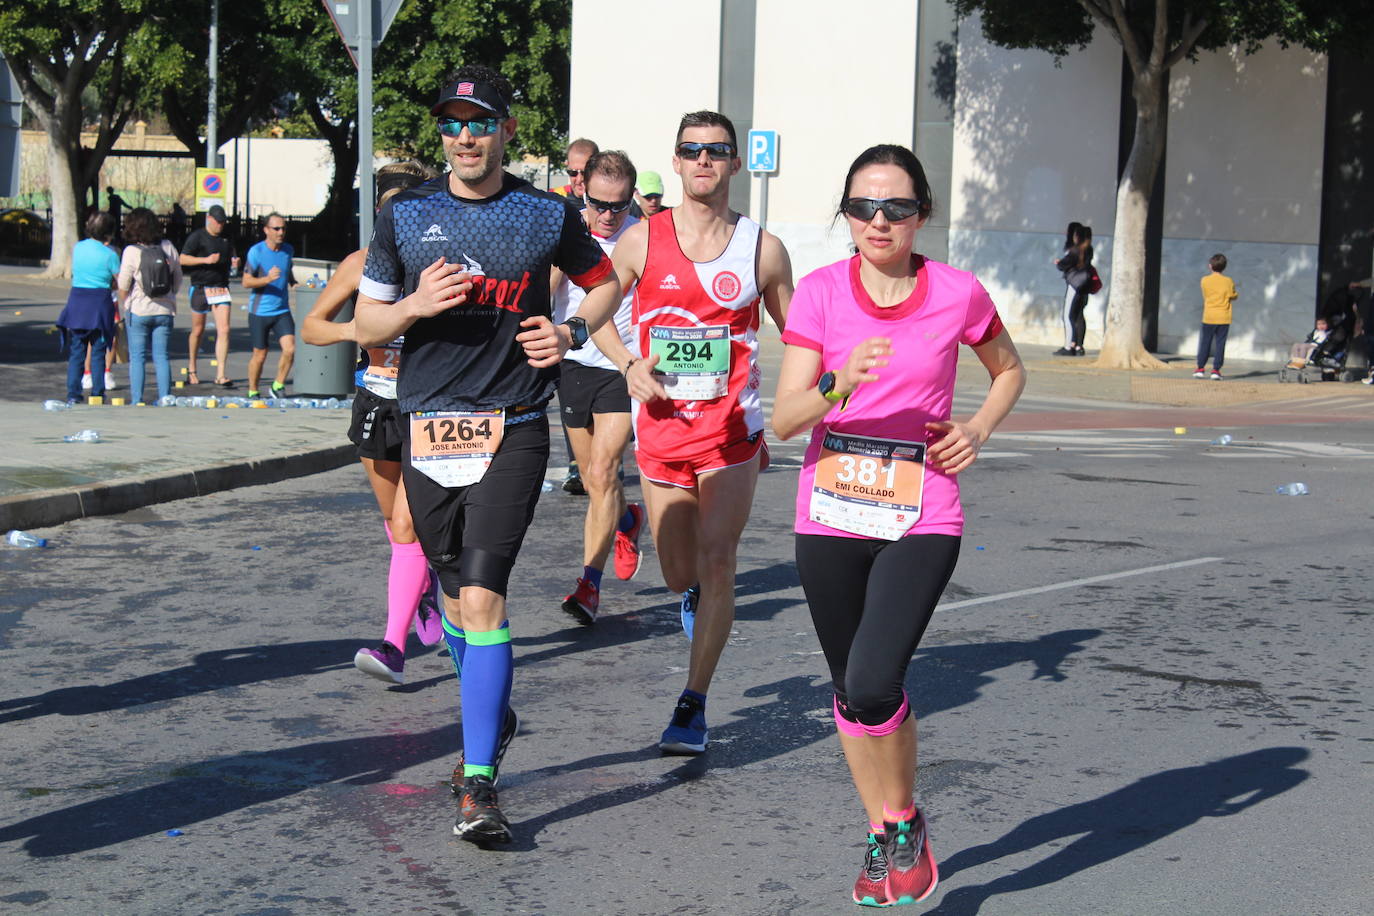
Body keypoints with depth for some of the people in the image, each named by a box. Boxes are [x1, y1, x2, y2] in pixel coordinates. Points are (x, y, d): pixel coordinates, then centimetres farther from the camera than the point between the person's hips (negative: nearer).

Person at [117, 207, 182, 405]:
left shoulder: (131, 251, -10)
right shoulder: (168, 248, 0)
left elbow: (123, 286, -7)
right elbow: (178, 279, 8)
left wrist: (123, 309, 6)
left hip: (139, 310, -3)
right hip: (164, 310, 3)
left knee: (137, 357, 4)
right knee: (161, 356, 7)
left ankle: (137, 400, 2)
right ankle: (165, 398, 5)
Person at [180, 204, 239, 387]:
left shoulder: (227, 239, 13)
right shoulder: (197, 237, -3)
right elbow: (183, 259, -8)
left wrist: (234, 262, 1)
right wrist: (206, 260, -18)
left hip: (221, 288, 4)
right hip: (200, 288, -4)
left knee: (224, 330, -9)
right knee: (197, 331, 8)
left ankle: (221, 375, -11)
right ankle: (191, 370, 27)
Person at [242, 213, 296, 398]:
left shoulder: (288, 250, 6)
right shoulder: (256, 251, -10)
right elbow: (246, 281, -12)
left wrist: (294, 283, 5)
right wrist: (267, 279, -28)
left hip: (282, 311, 4)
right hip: (260, 312, -4)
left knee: (290, 349, -12)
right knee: (260, 355, 4)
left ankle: (278, 386, 8)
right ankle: (253, 392, 23)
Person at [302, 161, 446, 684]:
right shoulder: (362, 264, 0)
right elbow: (310, 327, 3)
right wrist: (352, 330, -16)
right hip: (376, 402, 4)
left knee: (408, 523, -15)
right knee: (395, 520, 19)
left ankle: (394, 646, -17)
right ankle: (425, 589, 49)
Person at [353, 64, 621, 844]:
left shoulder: (548, 215, 3)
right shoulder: (406, 215, 6)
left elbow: (606, 282, 19)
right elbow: (367, 324, 9)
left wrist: (574, 331, -1)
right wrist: (415, 305, -12)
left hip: (513, 429, -3)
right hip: (427, 428, 3)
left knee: (482, 596, -15)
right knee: (458, 594, 14)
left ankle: (480, 784, -11)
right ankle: (493, 716, 41)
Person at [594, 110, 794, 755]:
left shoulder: (762, 249, 1)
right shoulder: (642, 241, 1)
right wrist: (629, 365, -5)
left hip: (732, 430, -1)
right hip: (661, 426, 2)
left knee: (716, 562, -13)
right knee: (679, 574, 9)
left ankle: (693, 705, -6)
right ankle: (698, 601, 47)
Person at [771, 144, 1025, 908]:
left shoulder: (959, 293, -4)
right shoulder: (821, 292, -4)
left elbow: (1010, 370, 16)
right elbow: (785, 418, -10)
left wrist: (979, 429, -2)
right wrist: (839, 384, -30)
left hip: (922, 522, -2)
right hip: (831, 519, 2)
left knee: (873, 684, -18)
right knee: (851, 689, 13)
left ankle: (907, 824, 9)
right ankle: (883, 840, 34)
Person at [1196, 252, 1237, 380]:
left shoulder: (1205, 280, -2)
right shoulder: (1227, 281, -4)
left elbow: (1205, 296, 6)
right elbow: (1233, 296, 4)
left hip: (1208, 317, 1)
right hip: (1223, 318, -1)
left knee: (1205, 343, 9)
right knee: (1220, 344, 3)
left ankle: (1201, 368, 10)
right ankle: (1216, 370, 0)